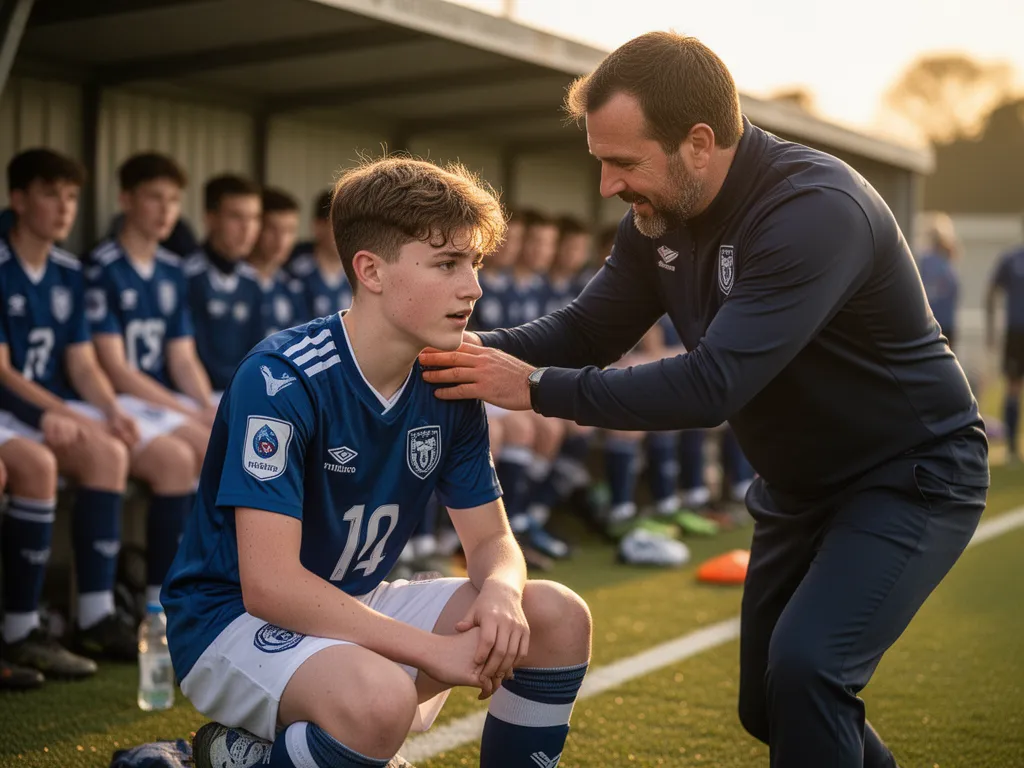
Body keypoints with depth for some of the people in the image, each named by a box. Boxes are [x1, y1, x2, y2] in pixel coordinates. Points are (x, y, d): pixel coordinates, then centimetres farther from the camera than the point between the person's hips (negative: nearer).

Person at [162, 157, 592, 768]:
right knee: (379, 696, -37)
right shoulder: (282, 380, -24)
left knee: (560, 619, -7)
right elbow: (269, 584, -29)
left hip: (353, 608, 7)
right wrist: (433, 649, -29)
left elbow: (493, 541, 3)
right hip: (232, 620, -7)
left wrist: (500, 591, -22)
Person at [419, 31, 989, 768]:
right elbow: (588, 330, -1)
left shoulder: (816, 211, -33)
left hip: (912, 478, -8)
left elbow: (711, 385, -38)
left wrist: (536, 388, -34)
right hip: (800, 486, 8)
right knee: (767, 703, 13)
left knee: (804, 670, -25)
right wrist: (478, 349, -20)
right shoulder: (659, 216, -7)